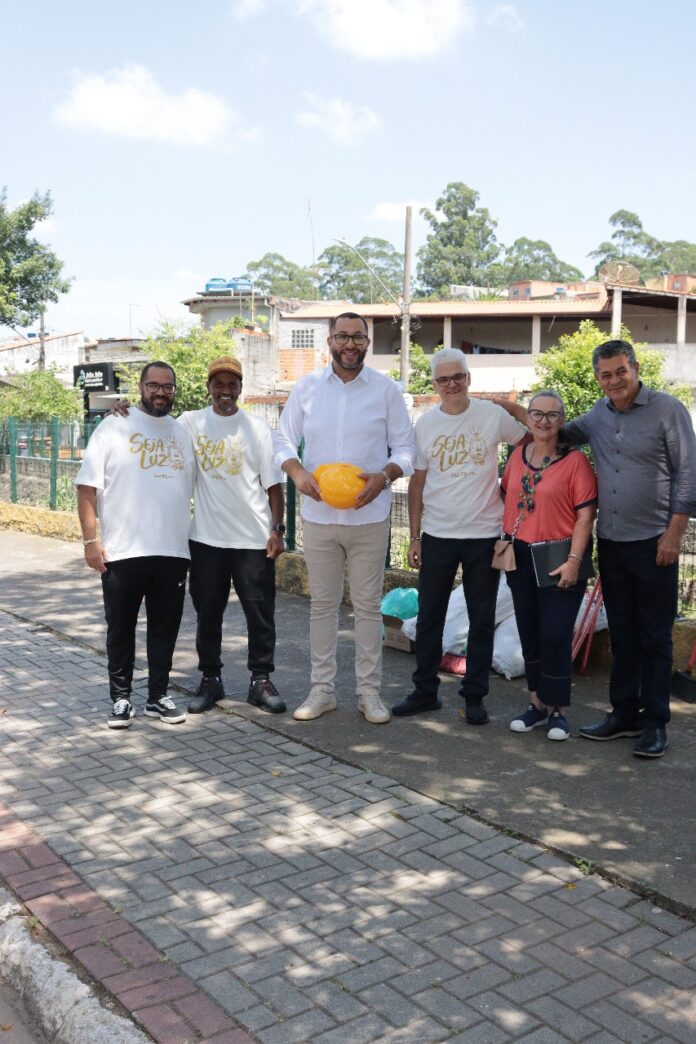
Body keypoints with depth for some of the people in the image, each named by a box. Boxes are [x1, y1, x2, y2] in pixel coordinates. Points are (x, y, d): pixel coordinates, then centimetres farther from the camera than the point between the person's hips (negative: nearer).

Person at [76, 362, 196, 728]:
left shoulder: (183, 434, 12)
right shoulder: (114, 428, -1)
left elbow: (194, 490, 16)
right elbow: (87, 487, -5)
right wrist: (90, 539, -11)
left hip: (173, 551, 4)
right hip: (122, 551, -3)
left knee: (165, 628, 10)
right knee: (121, 629, 7)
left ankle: (158, 696, 22)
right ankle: (121, 698, 19)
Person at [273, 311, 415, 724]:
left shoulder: (386, 389, 1)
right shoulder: (307, 387, 5)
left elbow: (405, 448, 2)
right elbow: (284, 439, 8)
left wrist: (384, 477, -17)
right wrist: (298, 472, -12)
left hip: (369, 516, -1)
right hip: (319, 515, 2)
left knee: (368, 606, 5)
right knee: (322, 604, 10)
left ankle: (370, 691, 16)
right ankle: (323, 689, 20)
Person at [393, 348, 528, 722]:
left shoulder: (494, 415, -3)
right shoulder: (425, 425, 2)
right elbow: (417, 484, 5)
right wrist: (414, 538, 2)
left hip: (484, 536, -1)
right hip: (437, 536, 1)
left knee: (482, 621, 7)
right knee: (429, 618, 8)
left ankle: (474, 697, 19)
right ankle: (424, 692, 21)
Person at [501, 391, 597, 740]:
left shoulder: (575, 460, -9)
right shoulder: (518, 455, 7)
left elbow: (585, 514, -12)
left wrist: (574, 561, -17)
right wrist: (504, 541, 11)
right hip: (520, 556, 5)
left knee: (555, 636, -4)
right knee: (529, 634, 12)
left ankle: (557, 710, 12)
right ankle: (537, 703, 26)